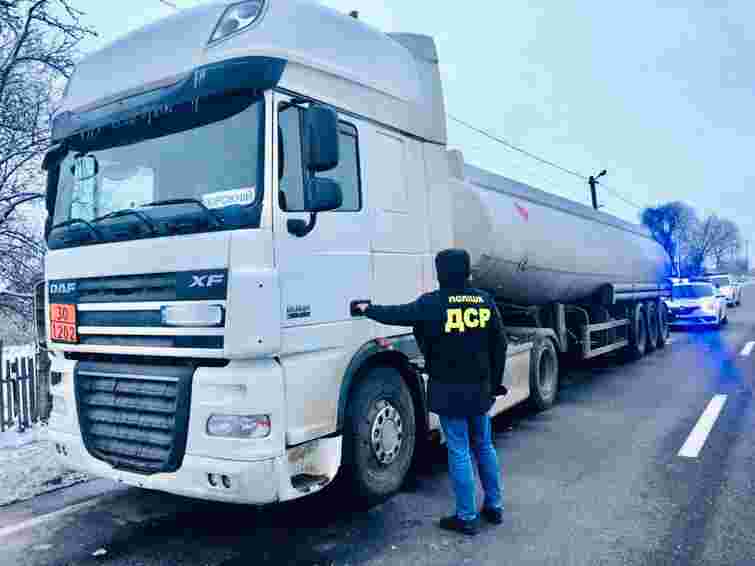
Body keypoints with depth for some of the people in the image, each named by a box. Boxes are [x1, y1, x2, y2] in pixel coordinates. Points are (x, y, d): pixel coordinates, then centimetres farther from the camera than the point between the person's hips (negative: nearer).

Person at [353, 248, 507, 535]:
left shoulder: (433, 303, -13)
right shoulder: (485, 301, 2)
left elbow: (398, 314, -3)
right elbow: (499, 345, 5)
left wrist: (369, 309, 14)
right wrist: (495, 382, 15)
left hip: (449, 389, -5)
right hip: (480, 387, 5)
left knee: (459, 451, 2)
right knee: (484, 446, 18)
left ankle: (466, 517, 11)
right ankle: (494, 506, 29)